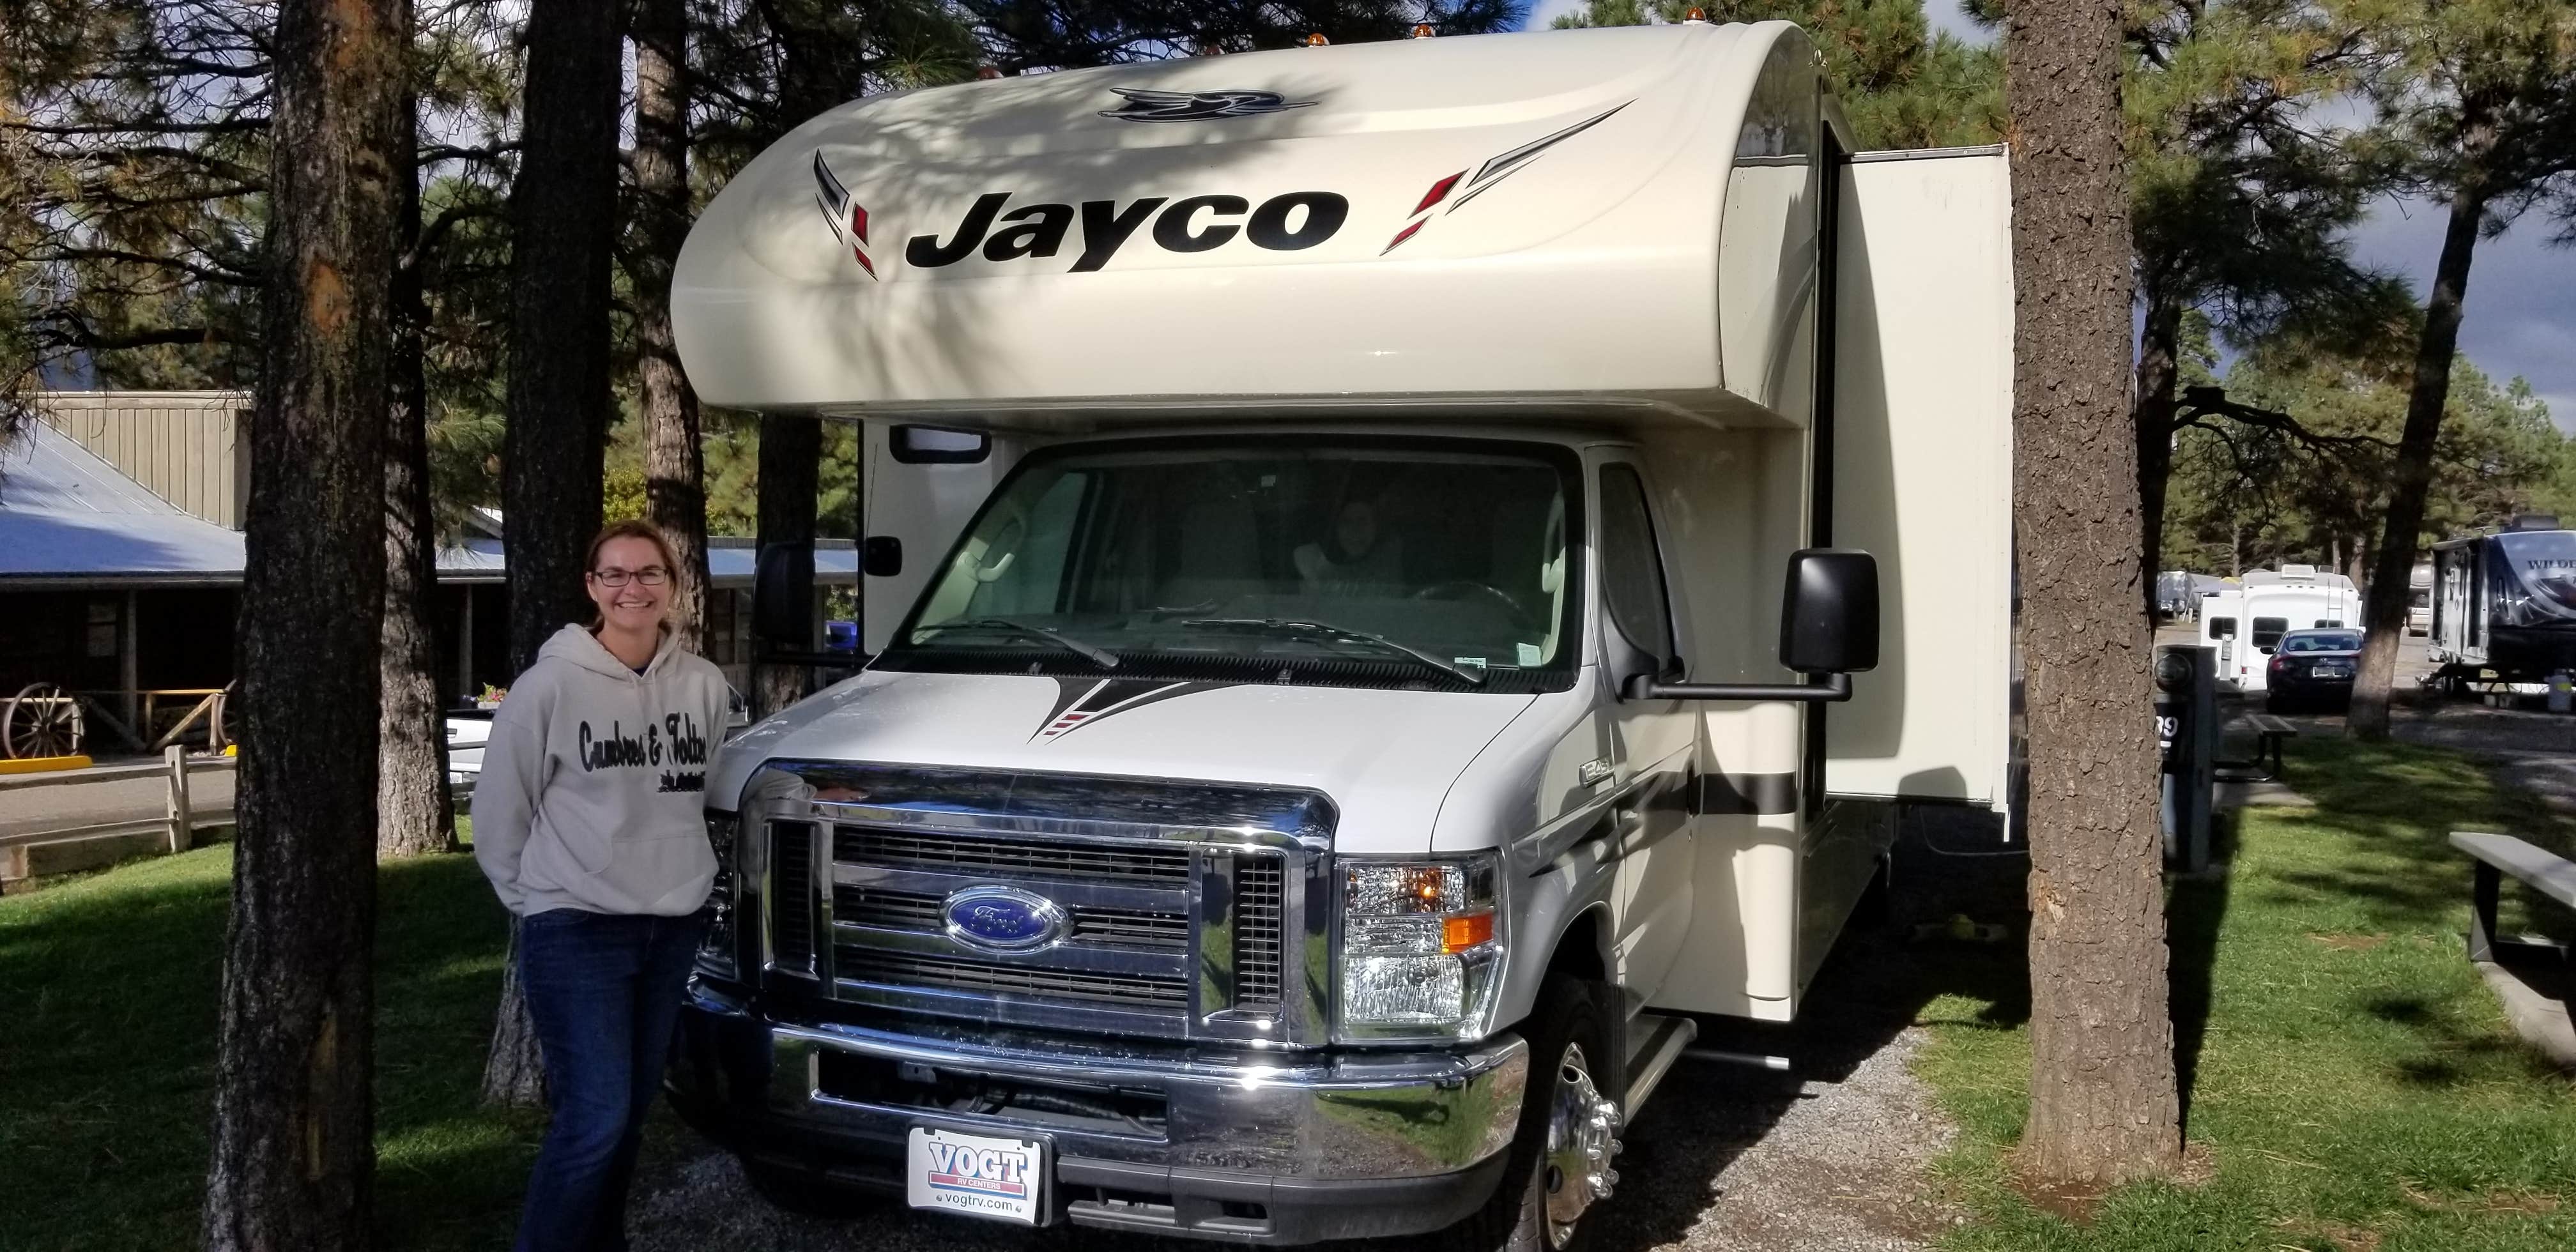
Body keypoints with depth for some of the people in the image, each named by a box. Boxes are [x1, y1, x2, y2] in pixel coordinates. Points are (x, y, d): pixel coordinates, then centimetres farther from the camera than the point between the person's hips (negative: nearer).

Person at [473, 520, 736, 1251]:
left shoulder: (705, 686, 0)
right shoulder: (551, 684, -11)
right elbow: (497, 811, -3)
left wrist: (681, 873, 12)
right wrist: (534, 894, 1)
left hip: (677, 926, 5)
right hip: (575, 930, -5)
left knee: (633, 1110, 15)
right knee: (595, 1117, -10)